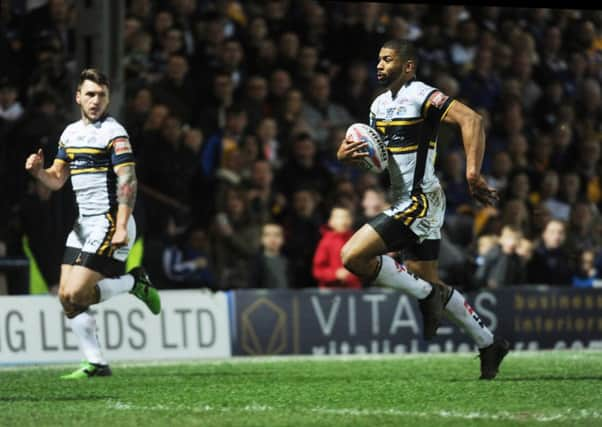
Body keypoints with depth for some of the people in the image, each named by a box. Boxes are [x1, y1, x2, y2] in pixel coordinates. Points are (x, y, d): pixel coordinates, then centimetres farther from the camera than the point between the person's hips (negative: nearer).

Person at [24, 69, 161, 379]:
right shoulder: (70, 133, 13)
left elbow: (128, 180, -17)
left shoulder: (114, 133, -11)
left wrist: (121, 227, -25)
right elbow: (57, 179, 18)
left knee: (76, 295, -15)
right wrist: (37, 169, -5)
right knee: (66, 296, 1)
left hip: (109, 223, -8)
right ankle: (96, 364, 7)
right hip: (83, 225, 8)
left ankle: (134, 282, 7)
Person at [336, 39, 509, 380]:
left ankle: (427, 295, -3)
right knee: (429, 282, 14)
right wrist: (347, 153, -1)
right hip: (404, 201, 9)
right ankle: (490, 345, 23)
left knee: (353, 256, -16)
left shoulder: (423, 96, -14)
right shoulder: (380, 104, 13)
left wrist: (473, 173, -34)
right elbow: (370, 149, 24)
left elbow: (472, 119, -26)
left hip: (419, 201, -9)